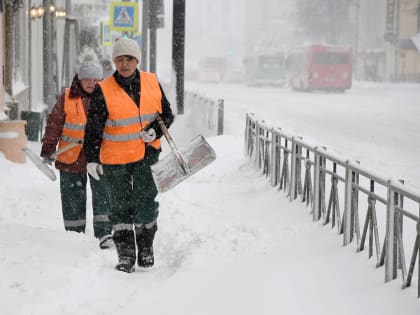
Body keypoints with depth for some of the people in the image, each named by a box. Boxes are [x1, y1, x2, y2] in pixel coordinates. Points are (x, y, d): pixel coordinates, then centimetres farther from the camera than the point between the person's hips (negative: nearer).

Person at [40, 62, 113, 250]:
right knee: (73, 198, 8)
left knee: (102, 195, -7)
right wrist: (48, 150, 1)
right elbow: (54, 124, 3)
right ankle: (74, 233, 19)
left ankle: (104, 233, -4)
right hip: (71, 157, 0)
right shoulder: (67, 98, -1)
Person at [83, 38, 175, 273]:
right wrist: (92, 158, -6)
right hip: (115, 158, -2)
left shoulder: (152, 83, 0)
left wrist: (155, 131, -10)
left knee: (147, 200, 2)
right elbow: (93, 127, -3)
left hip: (147, 154, 2)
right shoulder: (103, 91, -8)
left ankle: (146, 247, 18)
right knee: (121, 207, 4)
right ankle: (125, 254, 12)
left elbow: (167, 114, 9)